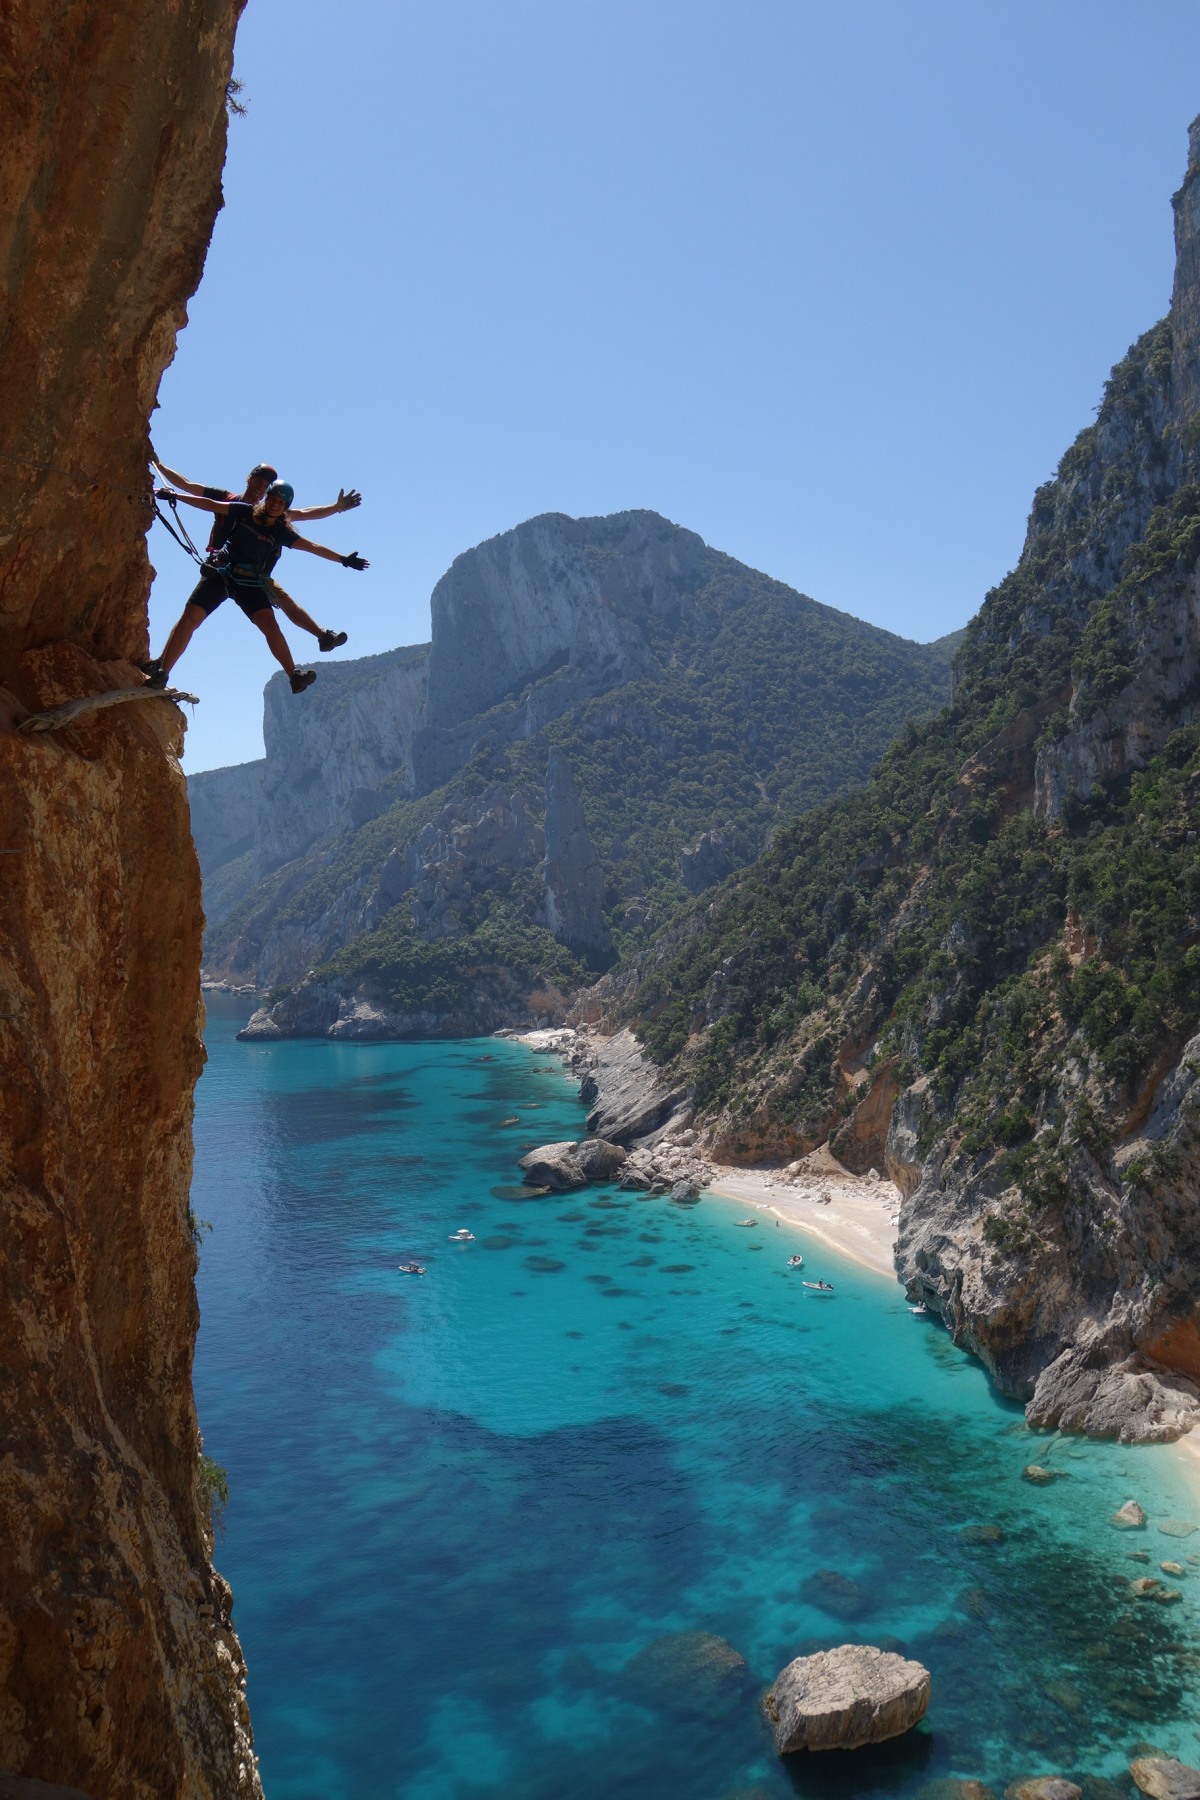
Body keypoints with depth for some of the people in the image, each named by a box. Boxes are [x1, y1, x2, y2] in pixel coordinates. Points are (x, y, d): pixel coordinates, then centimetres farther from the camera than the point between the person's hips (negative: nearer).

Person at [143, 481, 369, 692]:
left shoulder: (281, 532, 4)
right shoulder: (244, 512, 4)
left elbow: (314, 547, 2)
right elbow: (209, 505, 5)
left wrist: (343, 560, -3)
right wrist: (174, 496, 5)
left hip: (250, 583, 1)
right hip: (221, 573, -1)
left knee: (269, 623, -22)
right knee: (190, 617, -14)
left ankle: (294, 676, -22)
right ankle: (160, 672, -10)